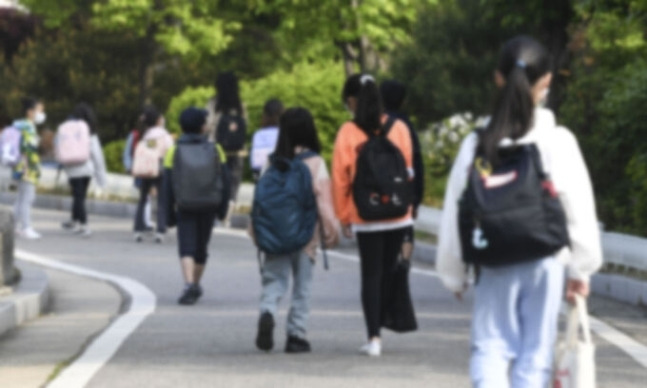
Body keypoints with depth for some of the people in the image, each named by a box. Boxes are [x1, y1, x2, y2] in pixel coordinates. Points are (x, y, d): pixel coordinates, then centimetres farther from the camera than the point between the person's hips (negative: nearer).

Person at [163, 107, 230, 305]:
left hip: (184, 207, -2)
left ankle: (189, 284, -26)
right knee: (201, 248, 16)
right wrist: (222, 207, 8)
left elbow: (168, 186, -3)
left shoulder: (174, 152, -2)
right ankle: (196, 285, 29)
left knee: (186, 248, -5)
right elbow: (225, 181, 1)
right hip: (208, 207, 2)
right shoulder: (214, 150, 1)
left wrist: (169, 213, 3)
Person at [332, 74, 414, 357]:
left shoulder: (348, 133, -8)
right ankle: (376, 332, 16)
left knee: (370, 276, 2)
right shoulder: (398, 128, -1)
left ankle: (374, 337, -7)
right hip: (398, 215, 2)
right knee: (388, 273, 12)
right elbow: (409, 169, 7)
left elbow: (340, 177, -4)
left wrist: (343, 217, 6)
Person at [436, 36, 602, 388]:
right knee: (535, 350, 9)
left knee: (491, 347, 6)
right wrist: (581, 269, 7)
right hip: (544, 262, -1)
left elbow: (455, 211, 0)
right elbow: (580, 210, -5)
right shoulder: (558, 141, -8)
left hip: (492, 265, 1)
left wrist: (454, 274, 12)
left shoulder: (477, 144, -4)